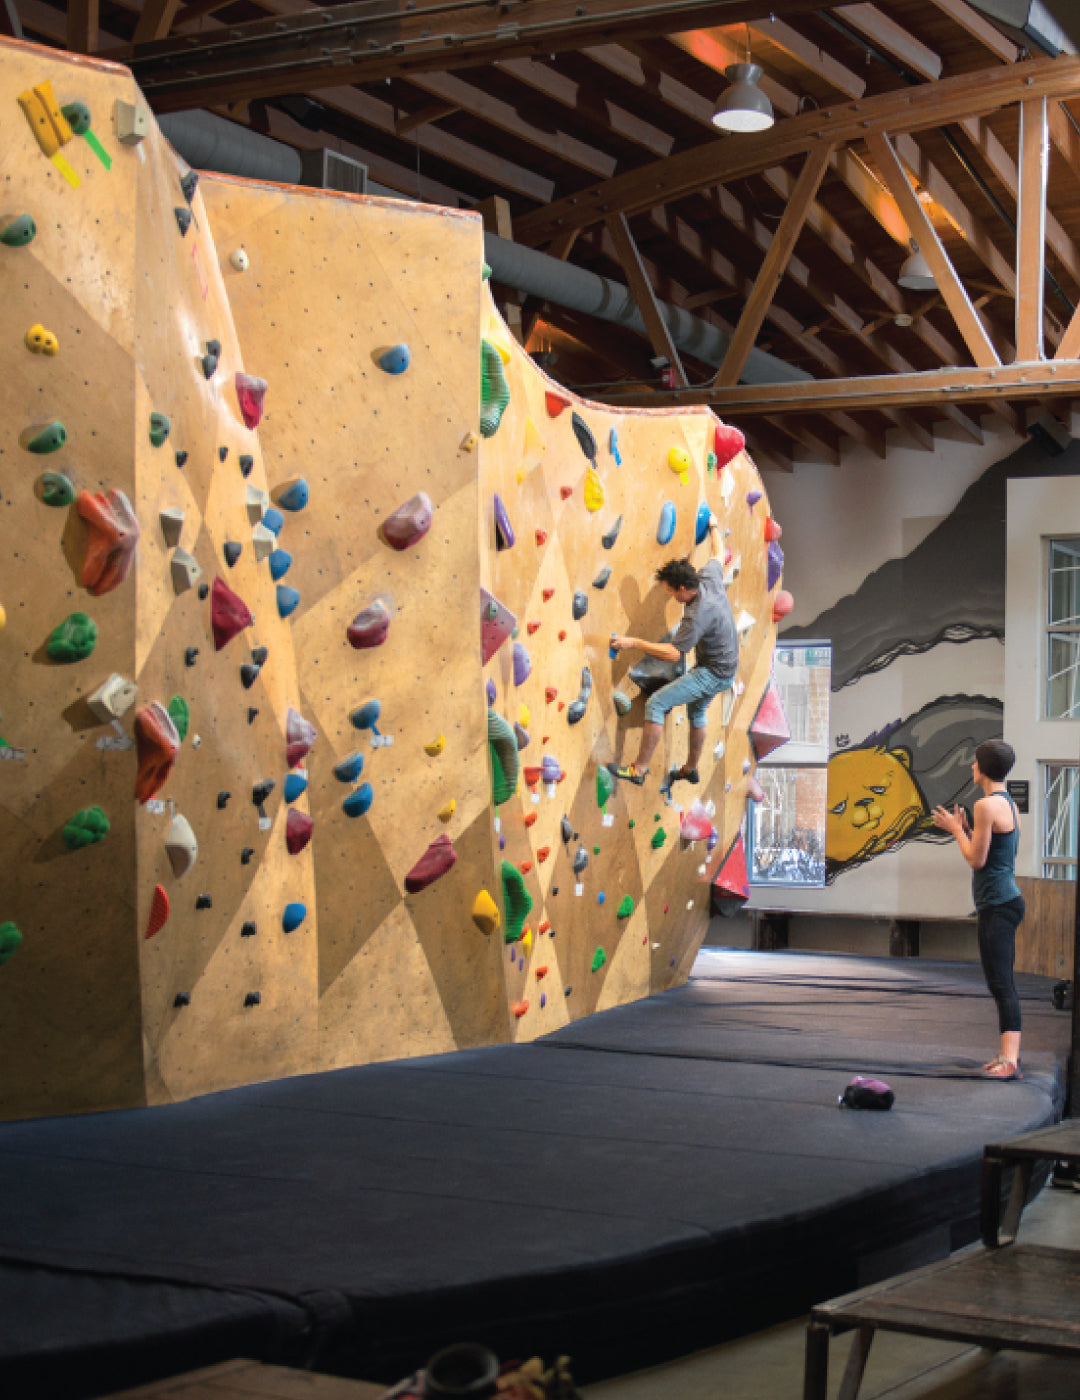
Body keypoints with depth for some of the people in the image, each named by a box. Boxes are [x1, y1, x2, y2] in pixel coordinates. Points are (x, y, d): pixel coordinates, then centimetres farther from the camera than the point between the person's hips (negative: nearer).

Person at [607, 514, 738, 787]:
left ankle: (638, 769, -10)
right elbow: (718, 554, 16)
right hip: (725, 670, 10)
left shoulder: (698, 614, -30)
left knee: (655, 704, -13)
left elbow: (673, 653, -31)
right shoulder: (710, 579, -6)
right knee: (696, 710, 30)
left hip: (714, 674, -10)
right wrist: (713, 526, 33)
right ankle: (690, 769, 46)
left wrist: (633, 642, -27)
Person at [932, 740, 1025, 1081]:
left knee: (1001, 983, -16)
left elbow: (977, 859, -14)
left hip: (999, 905, -10)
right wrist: (966, 829, 22)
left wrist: (955, 829, -1)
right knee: (1001, 982, 15)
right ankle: (1009, 1054, 20)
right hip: (1003, 900, 10)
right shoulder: (1009, 804, 16)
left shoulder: (987, 805, -15)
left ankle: (1010, 1060, -22)